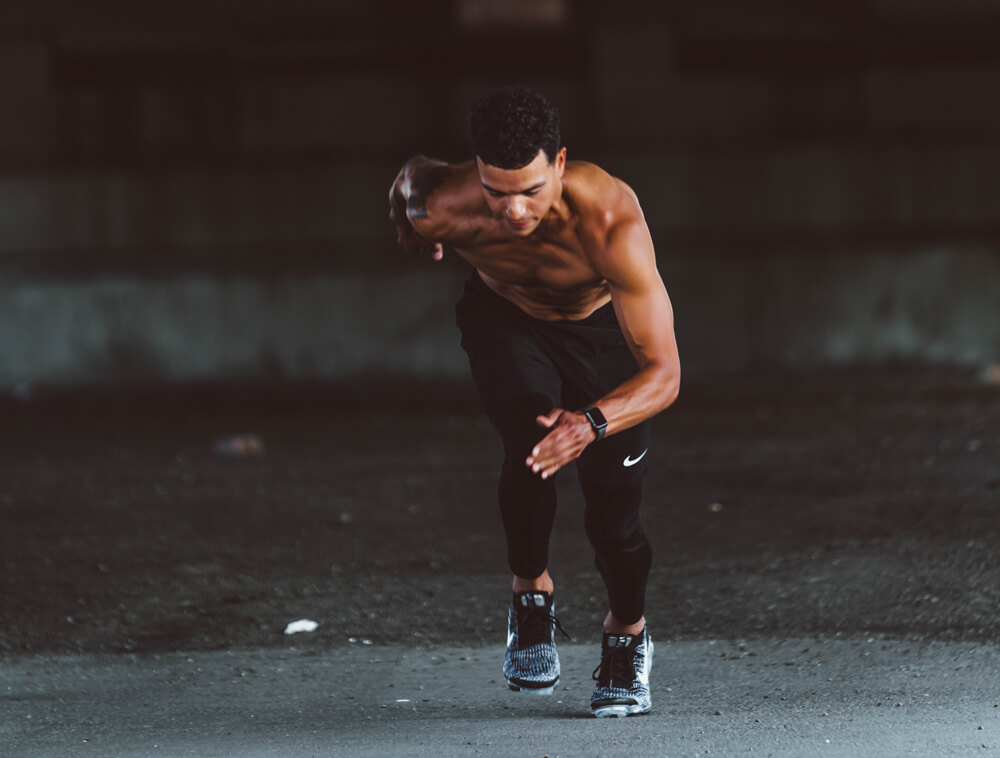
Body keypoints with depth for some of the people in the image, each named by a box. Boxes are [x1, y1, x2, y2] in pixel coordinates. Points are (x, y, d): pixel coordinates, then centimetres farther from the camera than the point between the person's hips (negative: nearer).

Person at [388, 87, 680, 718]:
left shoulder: (611, 220, -42)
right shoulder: (442, 208, -35)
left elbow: (664, 373, -42)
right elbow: (413, 171, -7)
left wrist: (593, 422, -60)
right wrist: (412, 230, 15)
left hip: (599, 321, -1)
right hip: (506, 321, 1)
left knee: (613, 496, -6)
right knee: (530, 443, -28)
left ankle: (628, 634, 26)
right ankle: (532, 595, -2)